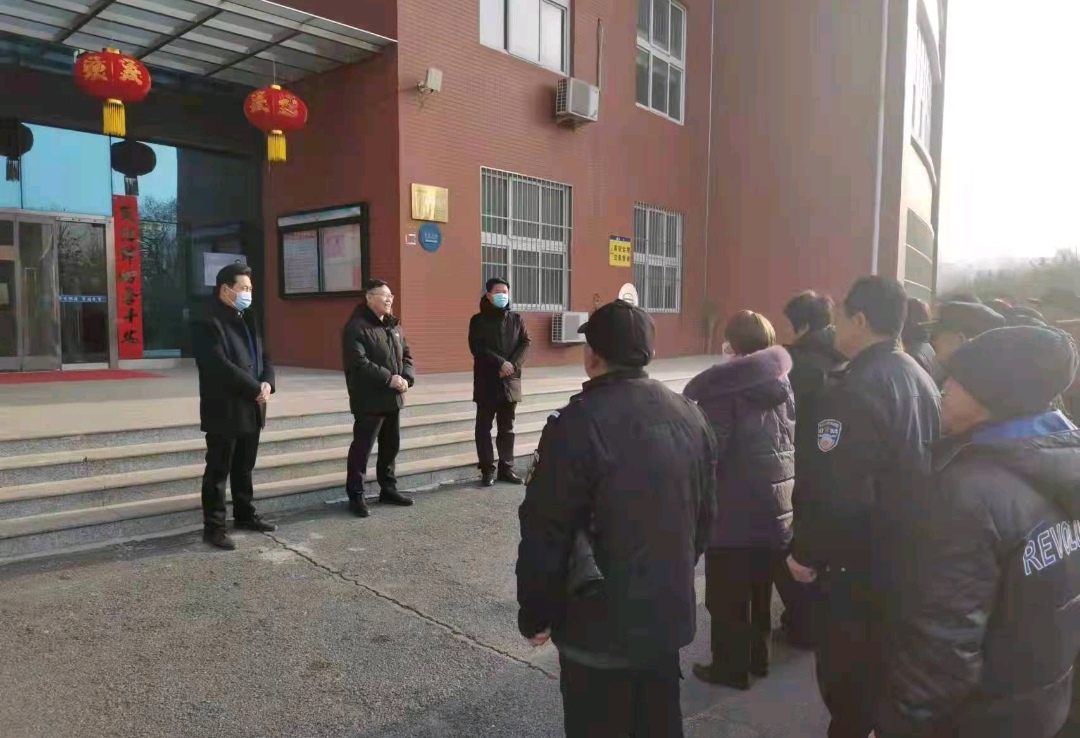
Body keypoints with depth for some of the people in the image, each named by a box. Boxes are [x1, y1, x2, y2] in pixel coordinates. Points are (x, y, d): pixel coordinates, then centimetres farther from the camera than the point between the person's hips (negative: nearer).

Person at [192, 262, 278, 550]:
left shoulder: (248, 319, 14)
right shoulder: (208, 323, -14)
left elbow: (263, 356, 13)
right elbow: (222, 366, -23)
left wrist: (267, 382, -7)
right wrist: (255, 389, -18)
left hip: (251, 409, 8)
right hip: (224, 411, -8)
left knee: (244, 468, 18)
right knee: (218, 471, 1)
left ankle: (245, 515, 30)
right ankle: (213, 526, 10)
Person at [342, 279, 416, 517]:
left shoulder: (392, 325, 14)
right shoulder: (356, 327, -13)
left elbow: (406, 355, 15)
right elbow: (359, 363, -22)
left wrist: (407, 378, -4)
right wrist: (388, 378, -22)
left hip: (393, 399, 8)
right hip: (369, 401, -8)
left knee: (391, 446, 15)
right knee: (362, 448, -1)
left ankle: (388, 489, 28)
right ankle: (356, 495, 8)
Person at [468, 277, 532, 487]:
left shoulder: (516, 319, 11)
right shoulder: (478, 320, 0)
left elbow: (526, 343, 1)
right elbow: (477, 348, -11)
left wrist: (513, 364, -15)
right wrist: (501, 363, -20)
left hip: (510, 381, 3)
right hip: (486, 381, -3)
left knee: (507, 428, 8)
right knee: (484, 427, 0)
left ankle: (506, 468, 15)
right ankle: (488, 470, 6)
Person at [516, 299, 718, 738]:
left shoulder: (578, 422, -21)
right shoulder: (690, 415, 0)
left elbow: (545, 533, -18)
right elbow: (705, 514, 9)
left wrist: (534, 615, -4)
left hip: (600, 625, -6)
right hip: (669, 615, 6)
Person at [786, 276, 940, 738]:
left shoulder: (856, 388, -23)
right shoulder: (921, 379, 7)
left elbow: (835, 491, -28)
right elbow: (923, 467, 15)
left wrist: (806, 552, -14)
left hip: (864, 563, -9)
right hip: (912, 555, 9)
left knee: (847, 675, 5)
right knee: (890, 668, 23)